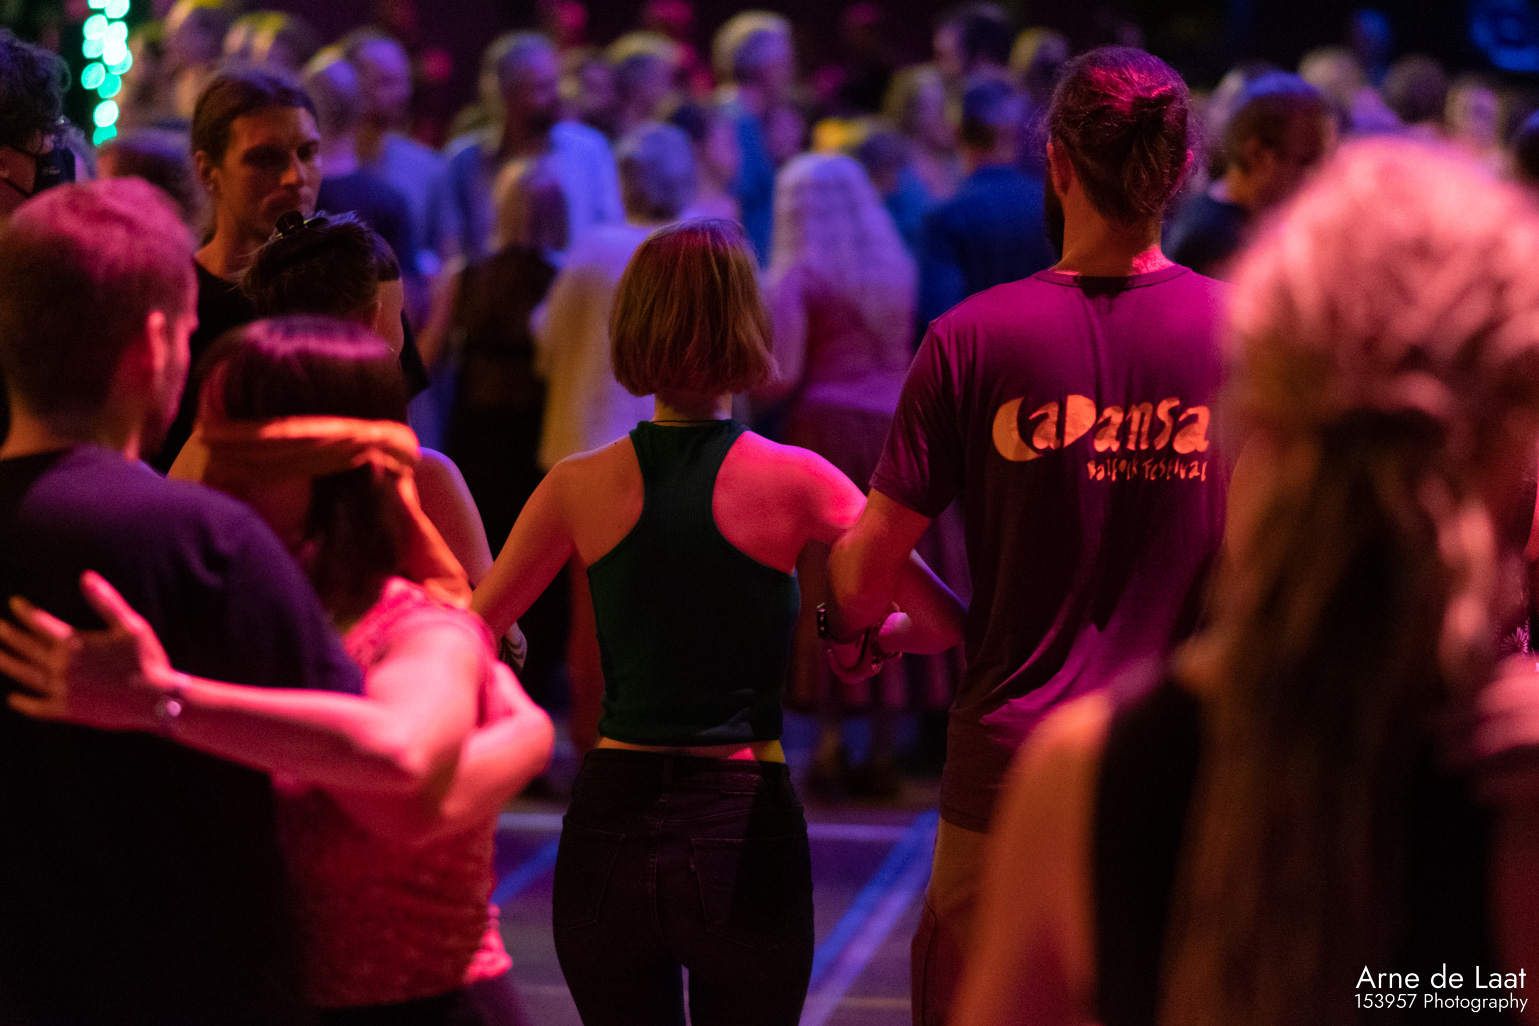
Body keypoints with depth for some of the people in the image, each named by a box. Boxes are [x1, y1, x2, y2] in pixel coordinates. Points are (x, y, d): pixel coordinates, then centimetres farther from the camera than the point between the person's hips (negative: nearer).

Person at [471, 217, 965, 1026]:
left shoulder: (579, 486, -2)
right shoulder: (789, 480, -7)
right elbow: (945, 620, -5)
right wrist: (871, 641, 14)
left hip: (610, 820, 2)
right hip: (742, 828, -2)